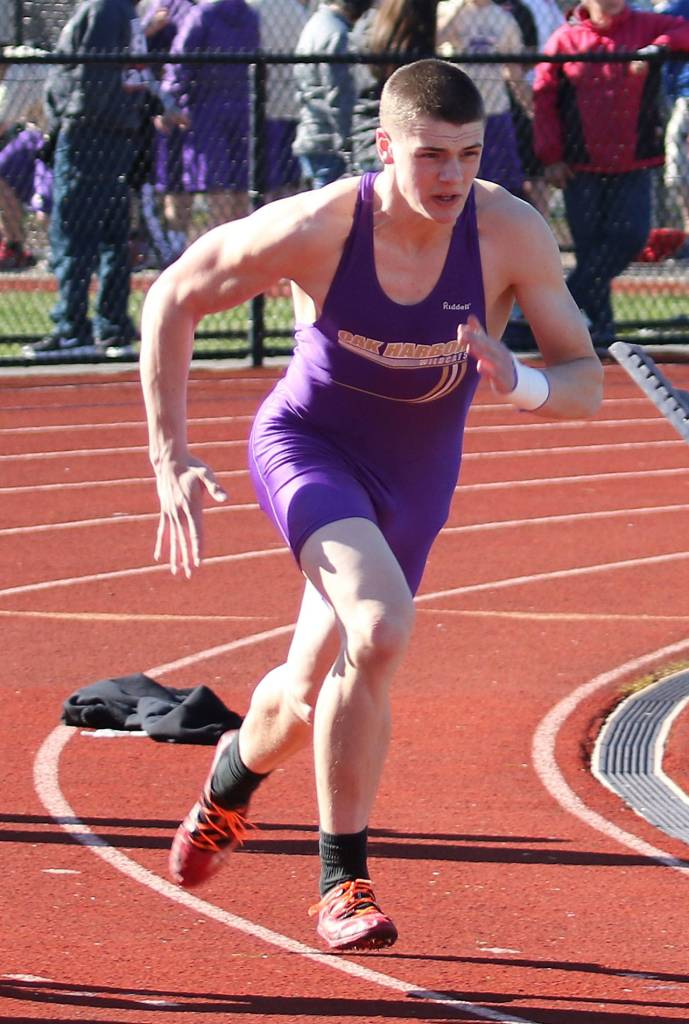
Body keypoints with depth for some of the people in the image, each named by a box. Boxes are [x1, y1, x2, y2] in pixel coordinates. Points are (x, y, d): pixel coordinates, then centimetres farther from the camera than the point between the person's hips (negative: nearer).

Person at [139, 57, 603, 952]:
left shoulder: (511, 234, -22)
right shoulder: (317, 228, -26)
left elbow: (586, 383, -14)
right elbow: (172, 300, -12)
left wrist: (519, 383, -37)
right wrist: (170, 460, -15)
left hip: (416, 475, 3)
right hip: (308, 445, -3)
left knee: (310, 694, 15)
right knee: (381, 625, -30)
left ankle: (233, 778, 52)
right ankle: (343, 879, -17)